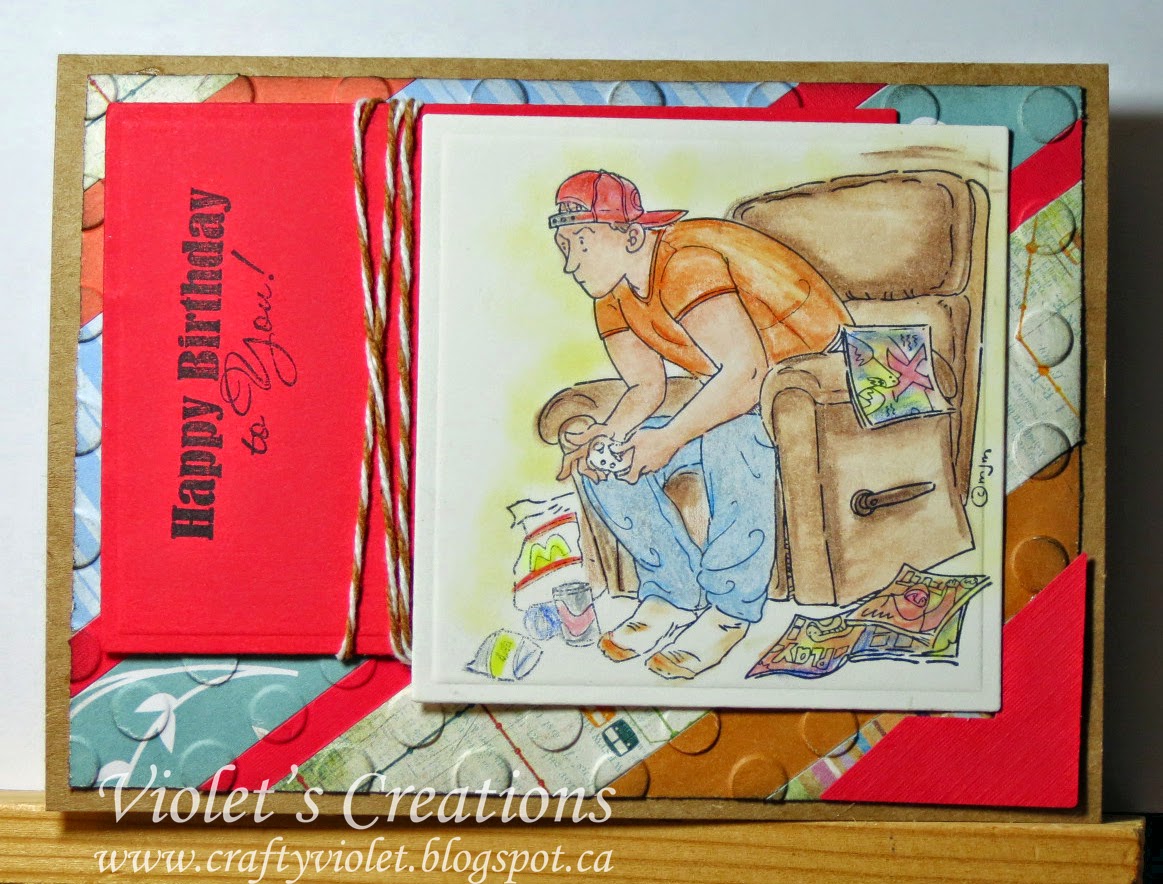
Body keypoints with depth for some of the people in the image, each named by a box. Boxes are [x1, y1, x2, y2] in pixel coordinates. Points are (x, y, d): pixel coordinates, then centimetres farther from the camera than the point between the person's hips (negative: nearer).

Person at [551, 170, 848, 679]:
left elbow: (746, 371, -35)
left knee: (728, 435, -40)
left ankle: (731, 609, -23)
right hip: (730, 396, 9)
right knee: (601, 460, -5)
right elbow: (646, 385, 2)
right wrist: (607, 433, -18)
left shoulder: (687, 263, -27)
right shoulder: (612, 295, 2)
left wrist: (669, 439, -37)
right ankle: (673, 596, 2)